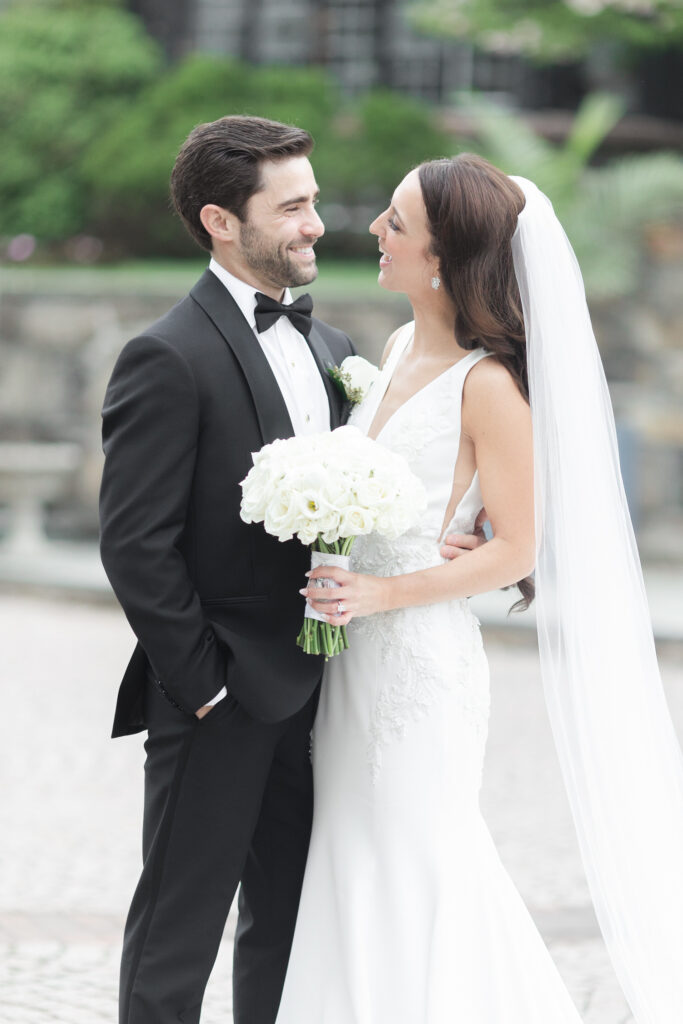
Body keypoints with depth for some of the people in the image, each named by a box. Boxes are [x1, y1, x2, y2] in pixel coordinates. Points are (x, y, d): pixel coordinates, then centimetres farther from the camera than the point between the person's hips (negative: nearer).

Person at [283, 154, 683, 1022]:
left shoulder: (489, 385, -17)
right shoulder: (400, 349, 7)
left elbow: (515, 549, -15)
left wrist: (382, 593, -19)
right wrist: (334, 581, 8)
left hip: (422, 658, -8)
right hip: (354, 656, 8)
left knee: (413, 878, 3)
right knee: (350, 875, 14)